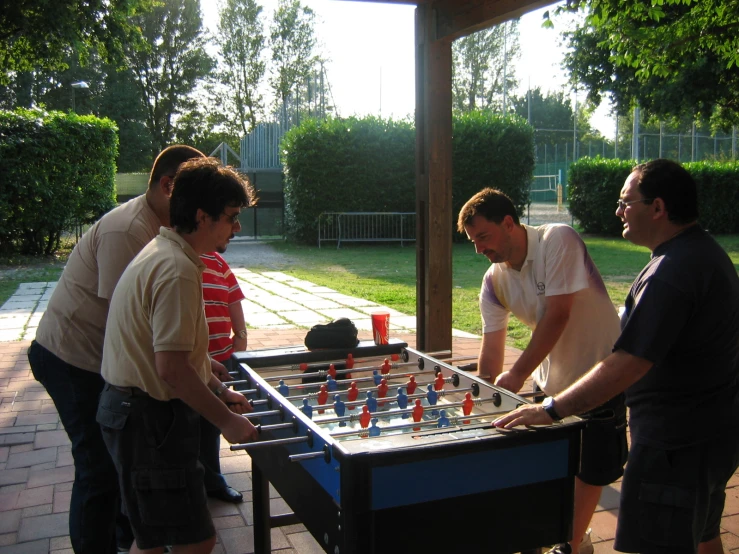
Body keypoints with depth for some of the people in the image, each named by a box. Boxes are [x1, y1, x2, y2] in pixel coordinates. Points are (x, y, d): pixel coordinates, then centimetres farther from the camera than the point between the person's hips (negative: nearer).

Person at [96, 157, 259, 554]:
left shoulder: (163, 253, 13)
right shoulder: (178, 271, -22)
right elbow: (172, 367, -26)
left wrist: (220, 391, 18)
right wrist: (226, 420, -16)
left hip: (133, 410, 11)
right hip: (149, 418, -11)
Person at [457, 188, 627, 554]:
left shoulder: (558, 241, -23)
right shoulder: (494, 281, -6)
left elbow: (557, 314, -28)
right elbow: (491, 347, -5)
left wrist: (517, 374, -25)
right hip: (550, 382, 5)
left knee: (592, 468, 7)